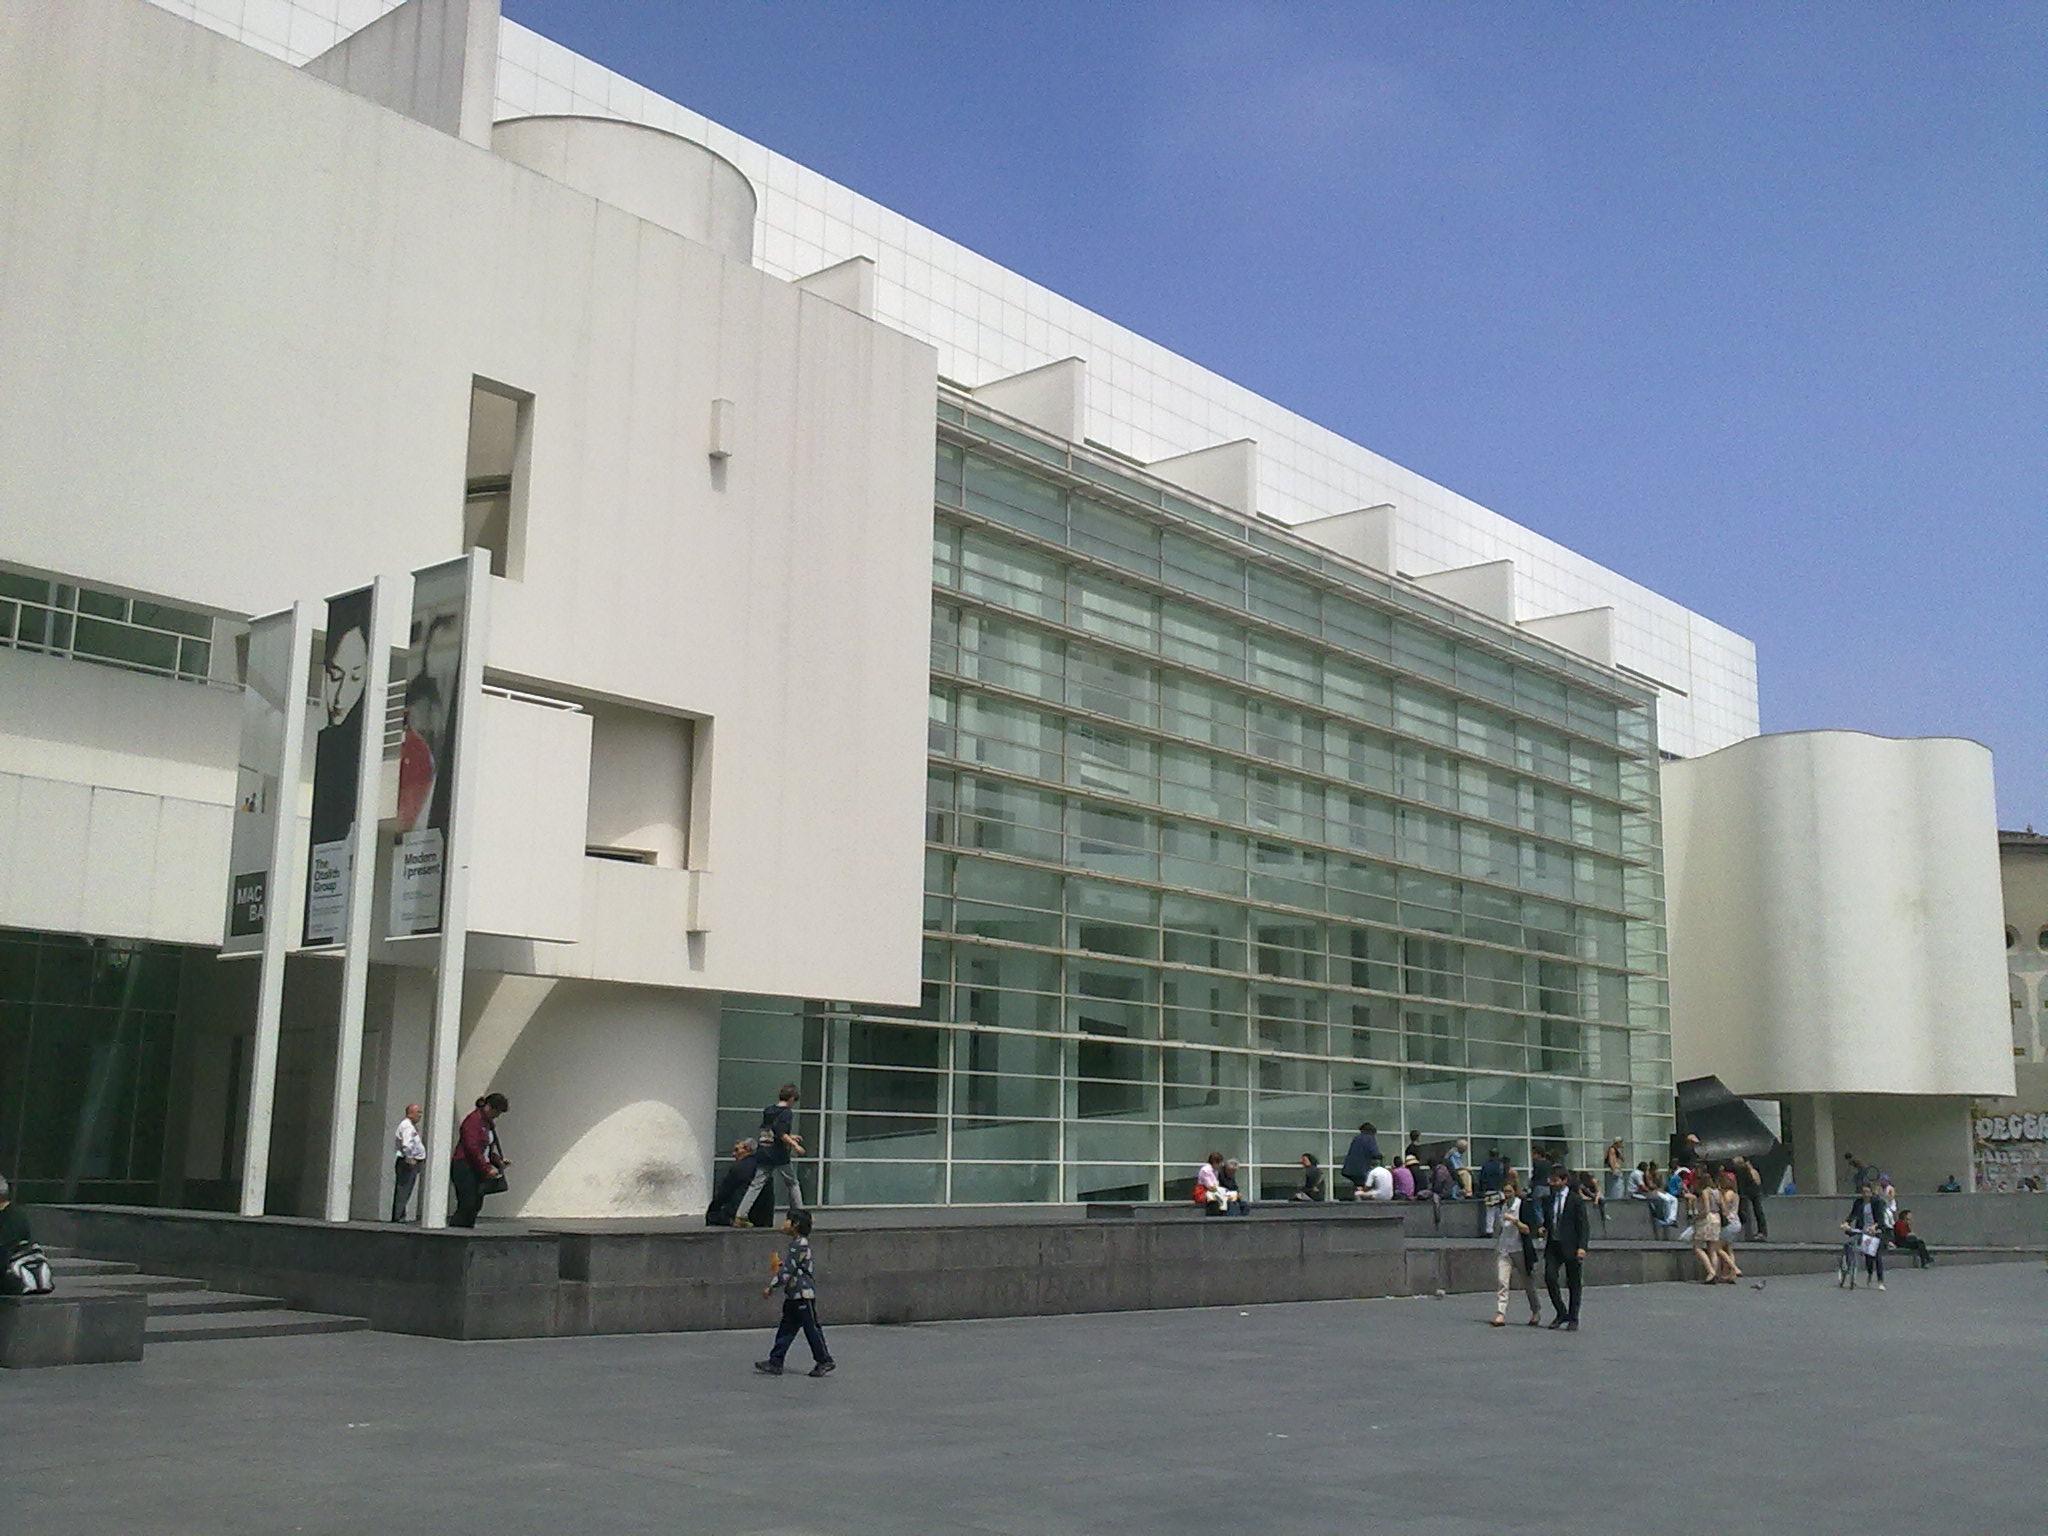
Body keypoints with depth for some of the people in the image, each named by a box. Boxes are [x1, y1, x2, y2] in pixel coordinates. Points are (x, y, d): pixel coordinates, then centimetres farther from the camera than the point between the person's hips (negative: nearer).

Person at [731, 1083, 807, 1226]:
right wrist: (795, 1145, -11)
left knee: (756, 1185, 2)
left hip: (762, 1154, 6)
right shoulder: (787, 1112, -8)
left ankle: (739, 1216, -8)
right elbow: (781, 1133, -20)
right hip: (779, 1157, -6)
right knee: (792, 1184, 12)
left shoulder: (768, 1110, 14)